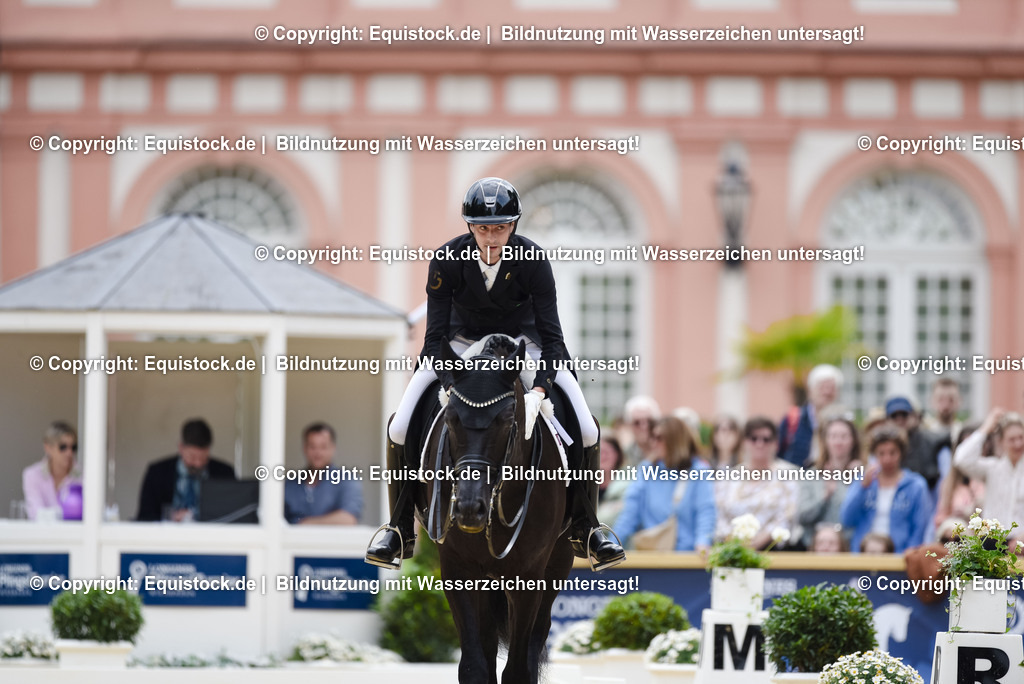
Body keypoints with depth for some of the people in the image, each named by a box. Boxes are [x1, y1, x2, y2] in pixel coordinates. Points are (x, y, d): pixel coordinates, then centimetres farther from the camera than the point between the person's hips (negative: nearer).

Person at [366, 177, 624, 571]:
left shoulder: (533, 260, -25)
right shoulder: (447, 260, -24)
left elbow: (551, 336, -24)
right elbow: (435, 335, -22)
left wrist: (538, 391, -40)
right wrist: (450, 385, -39)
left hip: (523, 342, 0)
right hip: (460, 342, 0)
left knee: (587, 430, -17)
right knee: (399, 428, -18)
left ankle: (585, 528, 3)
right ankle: (400, 529, -1)